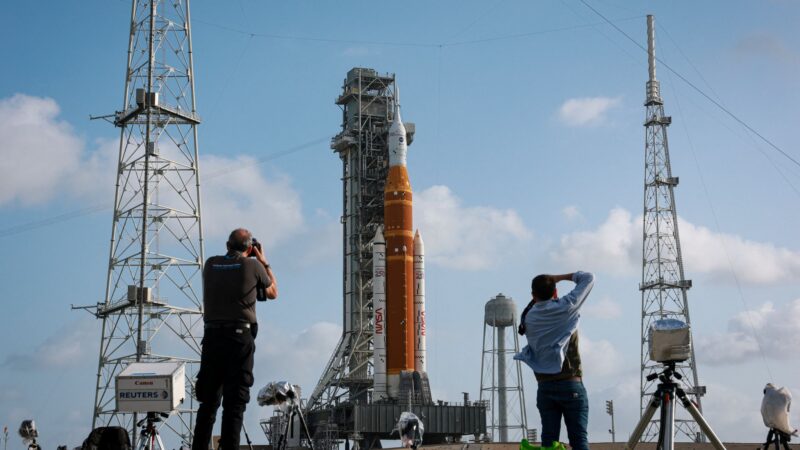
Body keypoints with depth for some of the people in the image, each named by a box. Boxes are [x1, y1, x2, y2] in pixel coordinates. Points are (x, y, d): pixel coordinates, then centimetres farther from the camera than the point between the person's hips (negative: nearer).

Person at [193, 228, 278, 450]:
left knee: (208, 400, 12)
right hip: (240, 338, -4)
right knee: (235, 402, -1)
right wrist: (264, 261, 21)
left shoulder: (211, 265, 6)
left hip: (212, 336, 4)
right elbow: (273, 293, 14)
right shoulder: (253, 266, -3)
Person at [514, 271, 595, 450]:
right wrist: (560, 277, 13)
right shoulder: (565, 307, -3)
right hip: (571, 384, -3)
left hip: (545, 387, 3)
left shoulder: (528, 318, 5)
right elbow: (588, 278, 6)